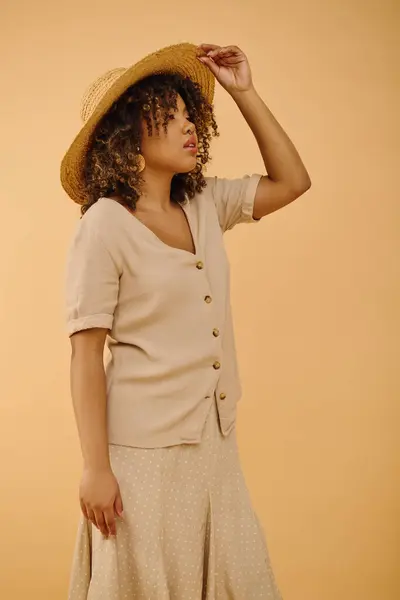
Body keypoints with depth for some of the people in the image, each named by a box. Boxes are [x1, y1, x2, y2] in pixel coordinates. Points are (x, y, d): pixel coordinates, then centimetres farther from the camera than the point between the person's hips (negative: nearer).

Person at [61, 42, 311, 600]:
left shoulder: (205, 205, 7)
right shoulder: (104, 226, -12)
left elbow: (292, 181, 15)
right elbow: (86, 355, -13)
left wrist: (245, 93, 8)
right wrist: (95, 469, -14)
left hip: (217, 442, 6)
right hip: (144, 449, -6)